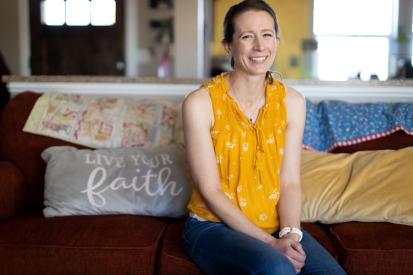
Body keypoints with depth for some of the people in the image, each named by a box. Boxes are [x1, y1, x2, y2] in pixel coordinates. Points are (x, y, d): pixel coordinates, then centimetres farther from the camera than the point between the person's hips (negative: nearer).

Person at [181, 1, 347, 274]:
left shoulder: (292, 102, 1)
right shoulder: (200, 103, -12)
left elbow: (290, 181, -1)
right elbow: (210, 189, -13)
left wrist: (290, 234, -18)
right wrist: (269, 242, -18)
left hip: (275, 225, 4)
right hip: (215, 225, -4)